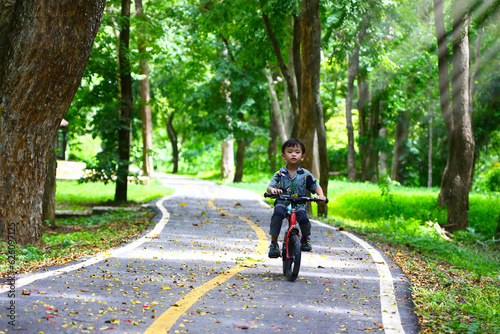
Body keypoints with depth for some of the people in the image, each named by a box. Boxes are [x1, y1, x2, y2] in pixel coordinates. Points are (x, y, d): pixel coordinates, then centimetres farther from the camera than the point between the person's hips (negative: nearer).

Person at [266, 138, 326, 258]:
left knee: (303, 218, -29)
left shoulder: (305, 174, 3)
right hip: (282, 202, 0)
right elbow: (270, 186, -7)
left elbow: (316, 186, 6)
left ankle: (305, 238, 8)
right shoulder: (279, 174, 1)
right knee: (278, 213, -34)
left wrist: (321, 195, -15)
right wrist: (273, 190, -31)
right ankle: (274, 243, -21)